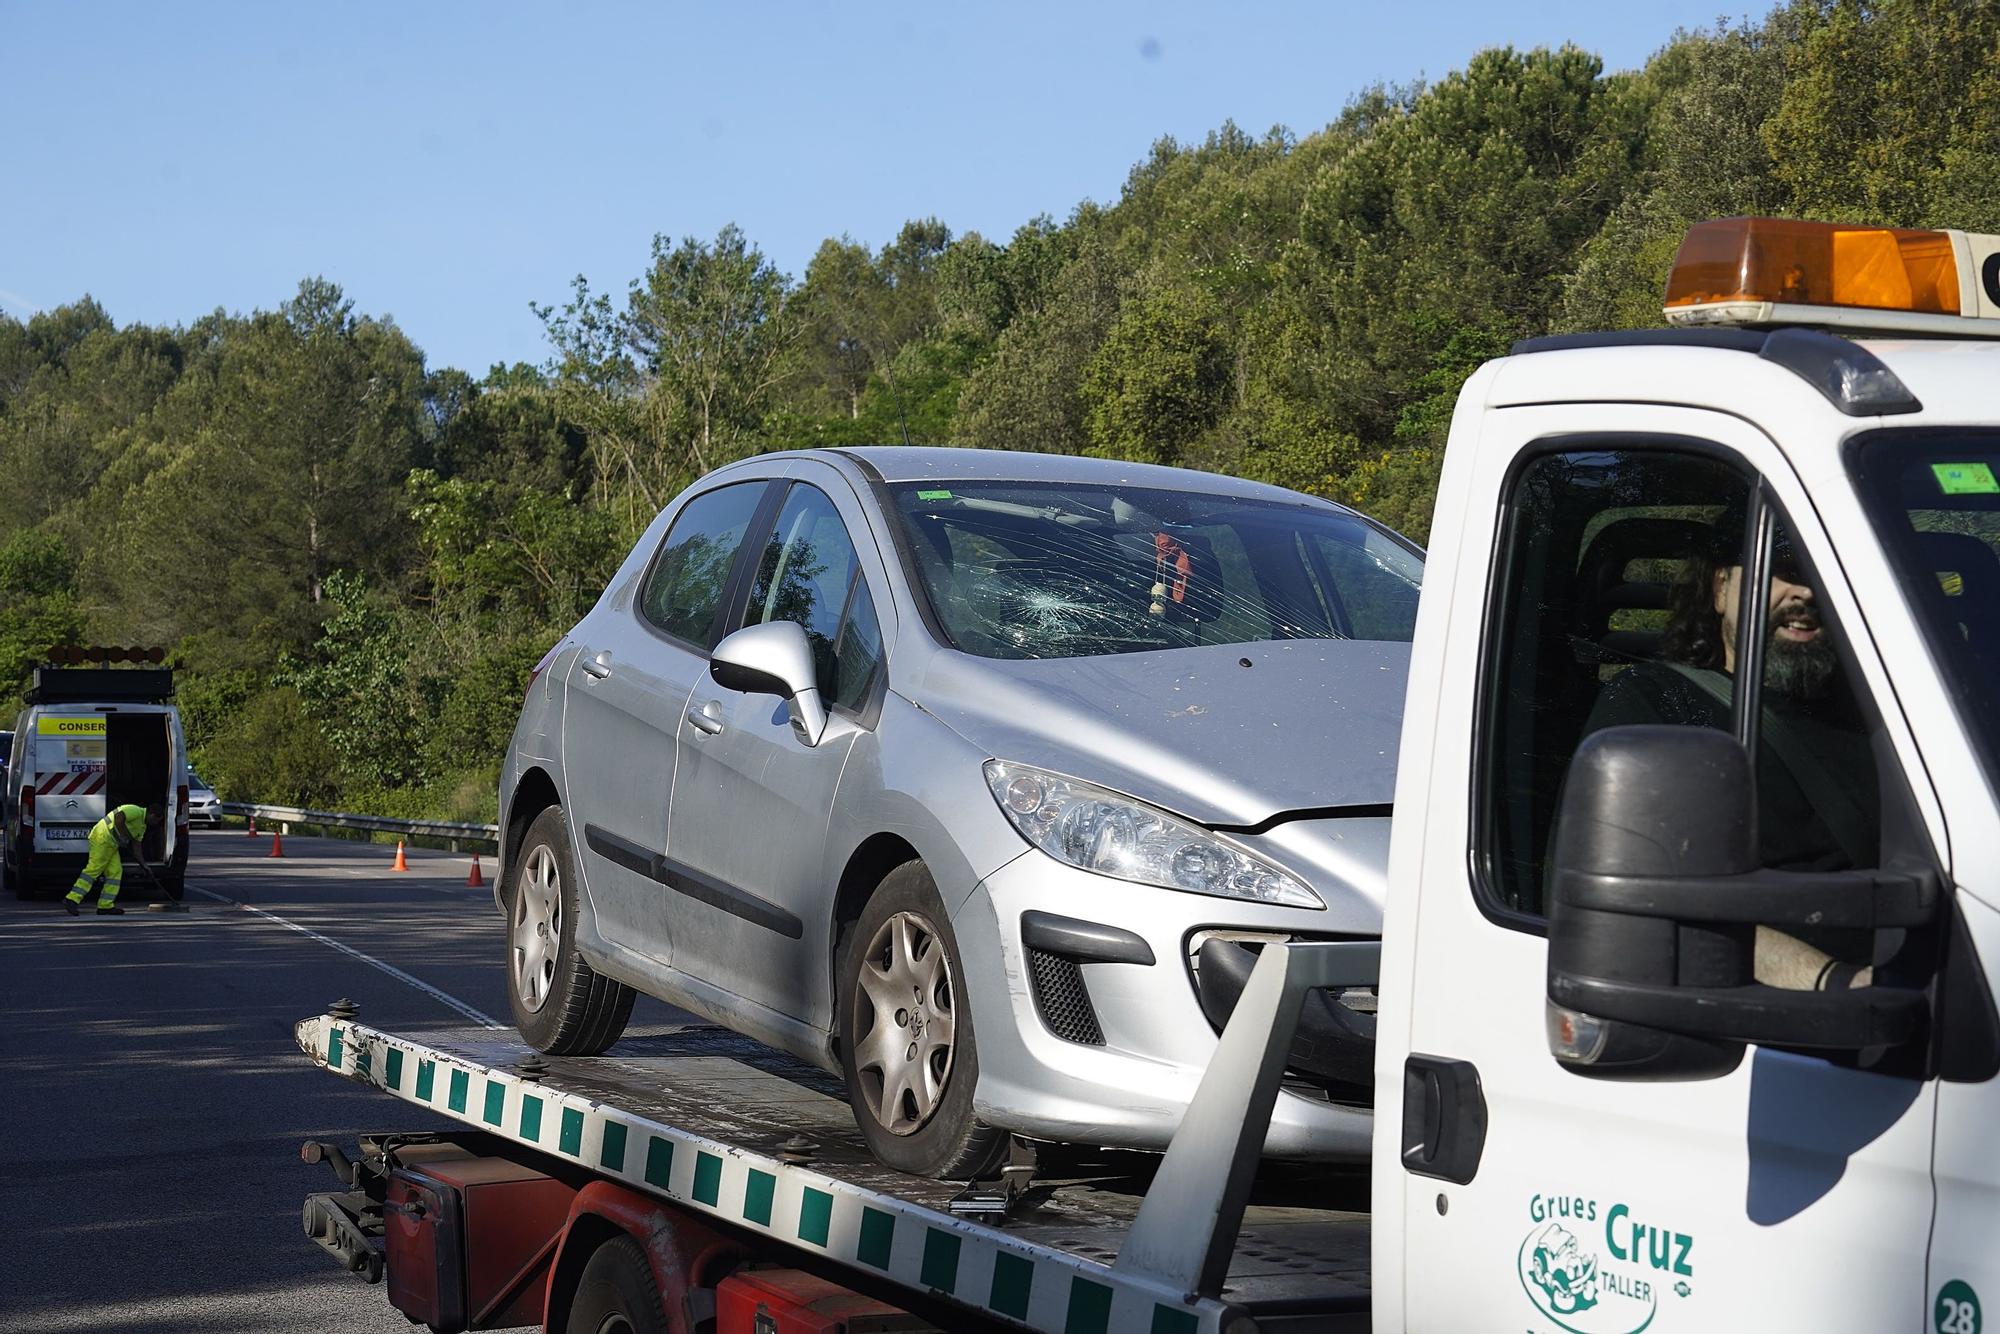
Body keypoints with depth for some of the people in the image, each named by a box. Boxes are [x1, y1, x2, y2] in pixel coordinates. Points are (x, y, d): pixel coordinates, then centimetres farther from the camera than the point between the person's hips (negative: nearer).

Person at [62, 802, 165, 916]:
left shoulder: (143, 825, 20)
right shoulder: (136, 811, -12)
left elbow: (136, 845, 22)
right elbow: (118, 818, -26)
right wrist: (125, 836, -19)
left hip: (111, 844, 11)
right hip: (102, 838, -11)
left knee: (115, 872, 5)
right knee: (93, 869, -16)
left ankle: (105, 906, 4)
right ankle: (71, 900, -21)